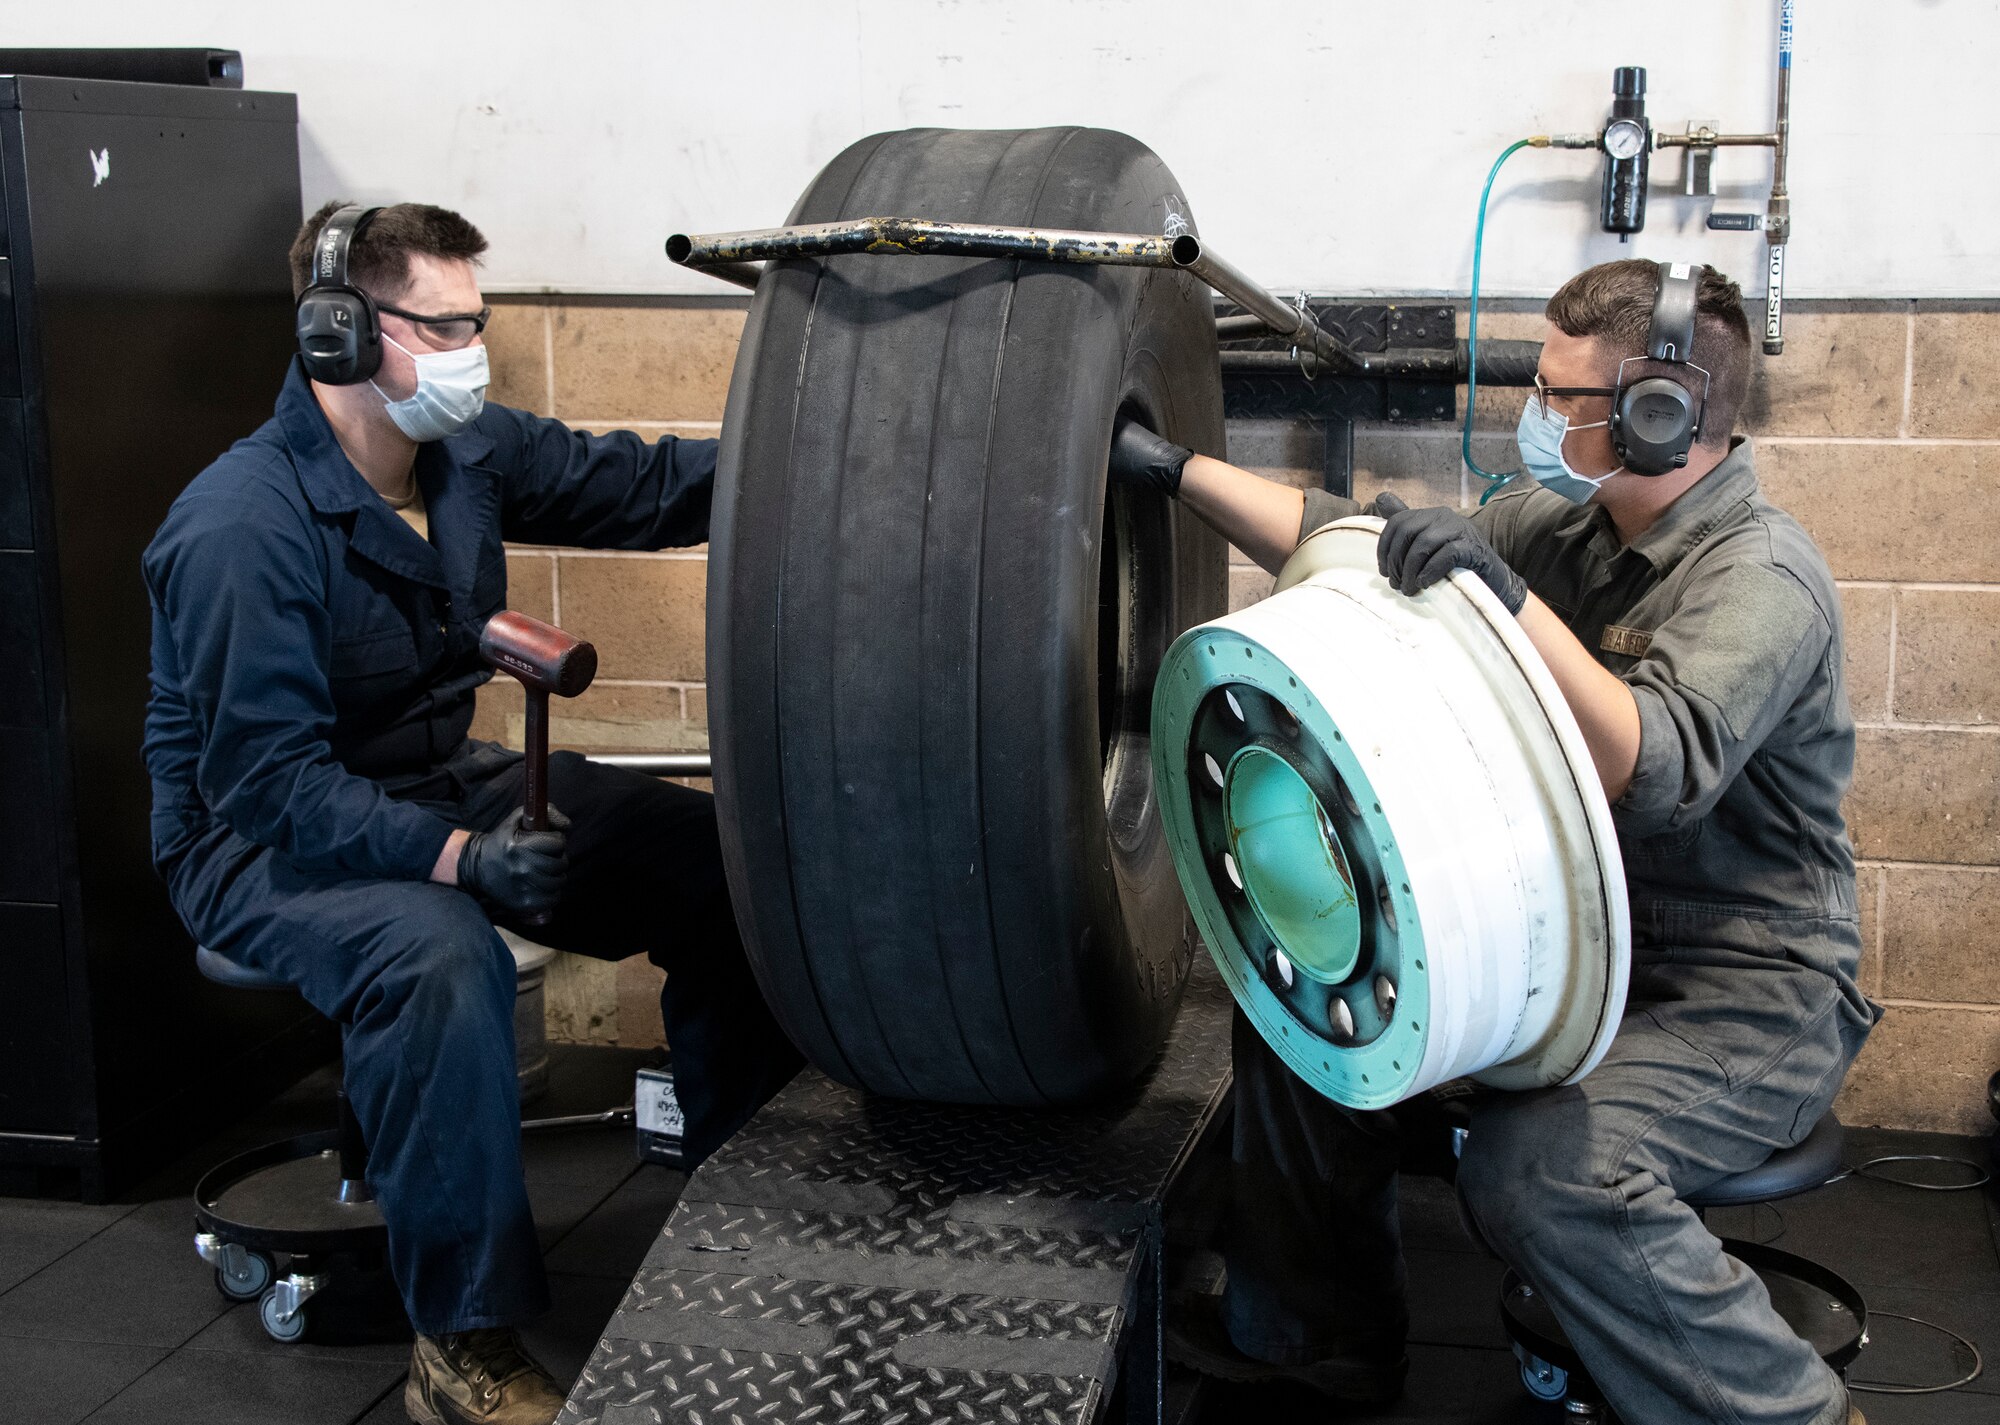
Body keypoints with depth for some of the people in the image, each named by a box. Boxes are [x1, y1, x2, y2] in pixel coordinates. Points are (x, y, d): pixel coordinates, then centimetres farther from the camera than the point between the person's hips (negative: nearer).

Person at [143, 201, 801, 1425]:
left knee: (725, 862, -5)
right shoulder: (241, 529, -26)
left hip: (448, 781, 8)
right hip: (260, 839, -7)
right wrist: (453, 857, -39)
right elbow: (269, 778, -28)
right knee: (439, 956, -39)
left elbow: (636, 485, 1)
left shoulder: (471, 451, -4)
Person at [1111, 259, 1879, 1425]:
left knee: (1542, 1166, -32)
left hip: (1749, 1000, -8)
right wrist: (1173, 468, 5)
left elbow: (1664, 773, -34)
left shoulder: (1760, 576, -18)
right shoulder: (1568, 529, 5)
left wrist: (1510, 600, -39)